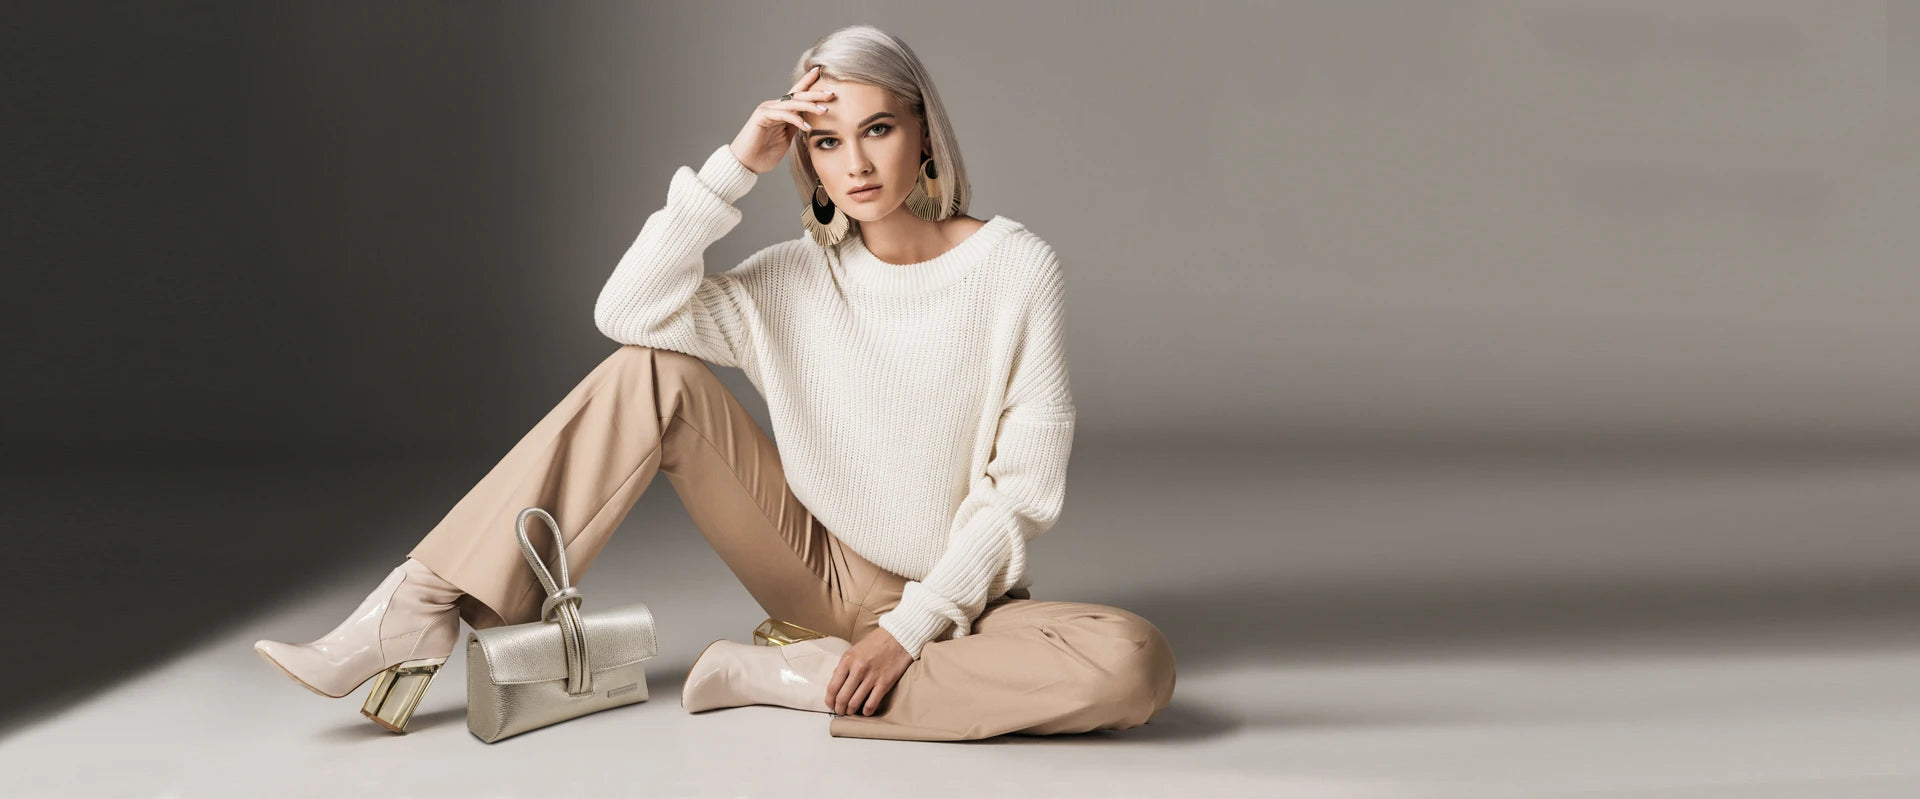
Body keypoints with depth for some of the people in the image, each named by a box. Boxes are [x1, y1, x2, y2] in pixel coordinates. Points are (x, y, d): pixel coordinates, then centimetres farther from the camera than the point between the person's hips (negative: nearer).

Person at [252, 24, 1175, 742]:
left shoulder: (1015, 269, -10)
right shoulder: (798, 278, 0)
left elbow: (1027, 483, -12)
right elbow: (630, 310, -14)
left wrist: (909, 628, -19)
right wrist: (735, 165, -19)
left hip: (953, 599, -2)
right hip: (823, 569, 3)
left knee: (1134, 664, -35)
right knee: (651, 375, -14)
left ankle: (799, 678, -24)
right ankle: (421, 619, -18)